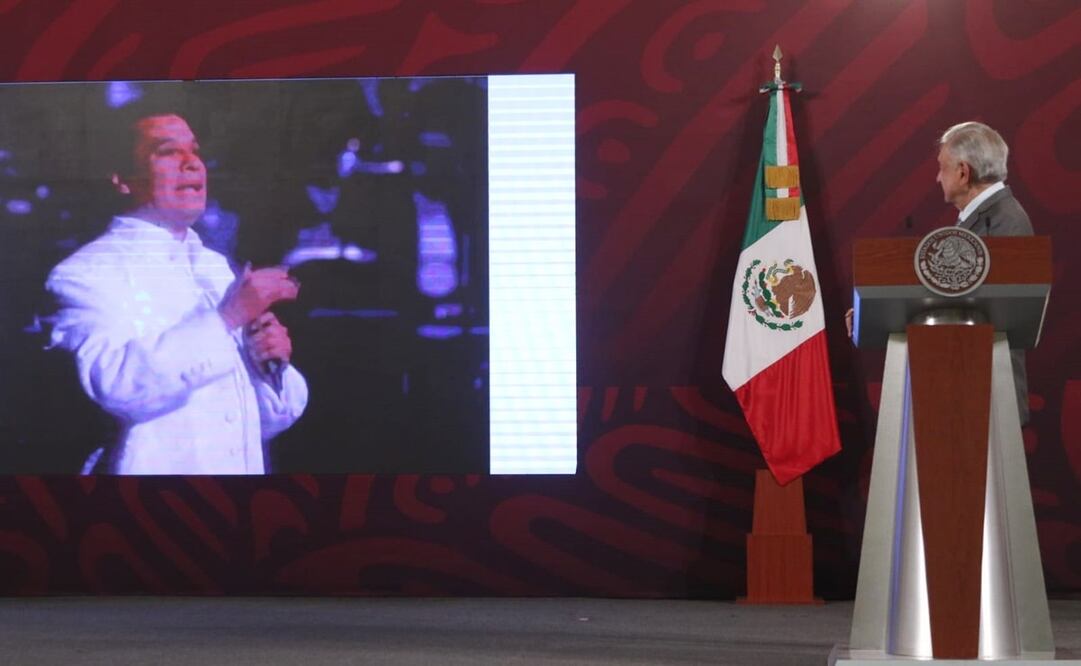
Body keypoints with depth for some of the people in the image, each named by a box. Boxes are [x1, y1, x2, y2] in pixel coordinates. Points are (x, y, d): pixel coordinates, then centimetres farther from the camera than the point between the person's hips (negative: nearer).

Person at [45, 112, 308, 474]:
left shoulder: (218, 268, 13)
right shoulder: (86, 272, -5)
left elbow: (273, 417, 15)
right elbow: (117, 383, -24)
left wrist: (272, 366, -4)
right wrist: (227, 318, -22)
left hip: (245, 466, 5)